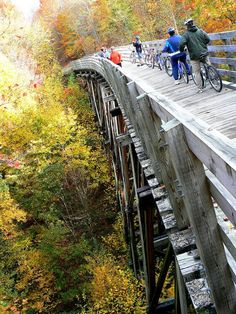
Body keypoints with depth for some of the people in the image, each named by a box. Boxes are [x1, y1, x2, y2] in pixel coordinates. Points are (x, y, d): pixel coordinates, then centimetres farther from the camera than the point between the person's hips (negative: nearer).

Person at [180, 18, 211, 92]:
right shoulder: (200, 31, 3)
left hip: (194, 56, -3)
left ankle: (200, 89, 8)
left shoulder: (186, 34, -9)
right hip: (204, 54, 3)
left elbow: (181, 44, -21)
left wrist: (181, 50, 0)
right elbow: (208, 39, 4)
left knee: (197, 73, 5)